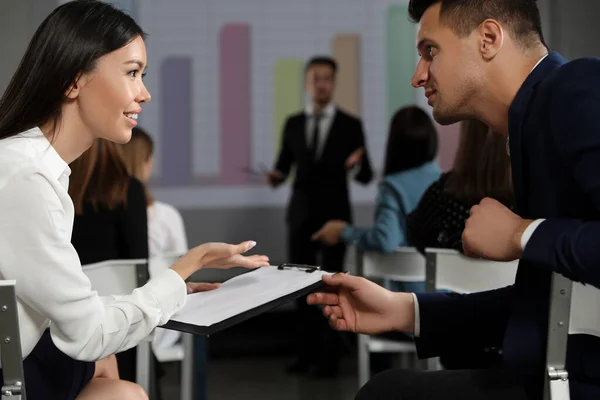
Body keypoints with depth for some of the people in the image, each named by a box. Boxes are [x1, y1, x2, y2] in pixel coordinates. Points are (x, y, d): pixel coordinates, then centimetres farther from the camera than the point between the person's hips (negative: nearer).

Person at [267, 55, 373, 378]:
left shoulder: (350, 125, -2)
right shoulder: (293, 124, 6)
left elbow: (366, 177, -3)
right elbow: (284, 163, 12)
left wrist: (355, 167, -25)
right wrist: (276, 176, -10)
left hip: (334, 214, -3)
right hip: (300, 213, 3)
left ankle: (329, 356, 5)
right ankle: (306, 351, 17)